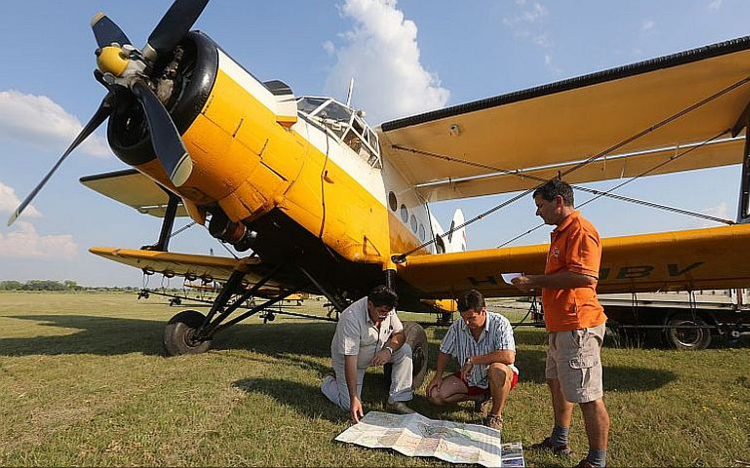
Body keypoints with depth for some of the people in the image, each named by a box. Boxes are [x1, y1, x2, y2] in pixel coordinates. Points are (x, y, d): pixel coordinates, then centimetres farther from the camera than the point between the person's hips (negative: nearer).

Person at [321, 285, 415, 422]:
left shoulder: (387, 310, -17)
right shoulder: (352, 318, -36)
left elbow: (400, 334, -8)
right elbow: (350, 361, -37)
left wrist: (388, 349, -31)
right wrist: (353, 398, -39)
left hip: (377, 353, 5)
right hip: (346, 358, -5)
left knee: (405, 350, -17)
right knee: (350, 406, -12)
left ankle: (396, 402, -10)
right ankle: (329, 382, 18)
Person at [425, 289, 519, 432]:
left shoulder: (499, 323, -22)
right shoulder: (457, 327, -8)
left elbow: (509, 357, -35)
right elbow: (445, 352, 7)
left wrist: (472, 360, -31)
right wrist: (438, 376, -5)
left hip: (498, 378, -5)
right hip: (470, 378, 5)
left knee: (498, 369, -40)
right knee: (435, 395, -9)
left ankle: (496, 415, -11)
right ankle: (482, 397, 12)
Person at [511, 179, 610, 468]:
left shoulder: (580, 229, -14)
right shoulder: (561, 233, 19)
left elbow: (584, 276, -27)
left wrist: (537, 280, -19)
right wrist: (536, 285, 11)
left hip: (578, 325, -12)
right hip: (561, 325, 12)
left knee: (588, 396, -1)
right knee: (557, 383, 22)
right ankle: (559, 441, 39)